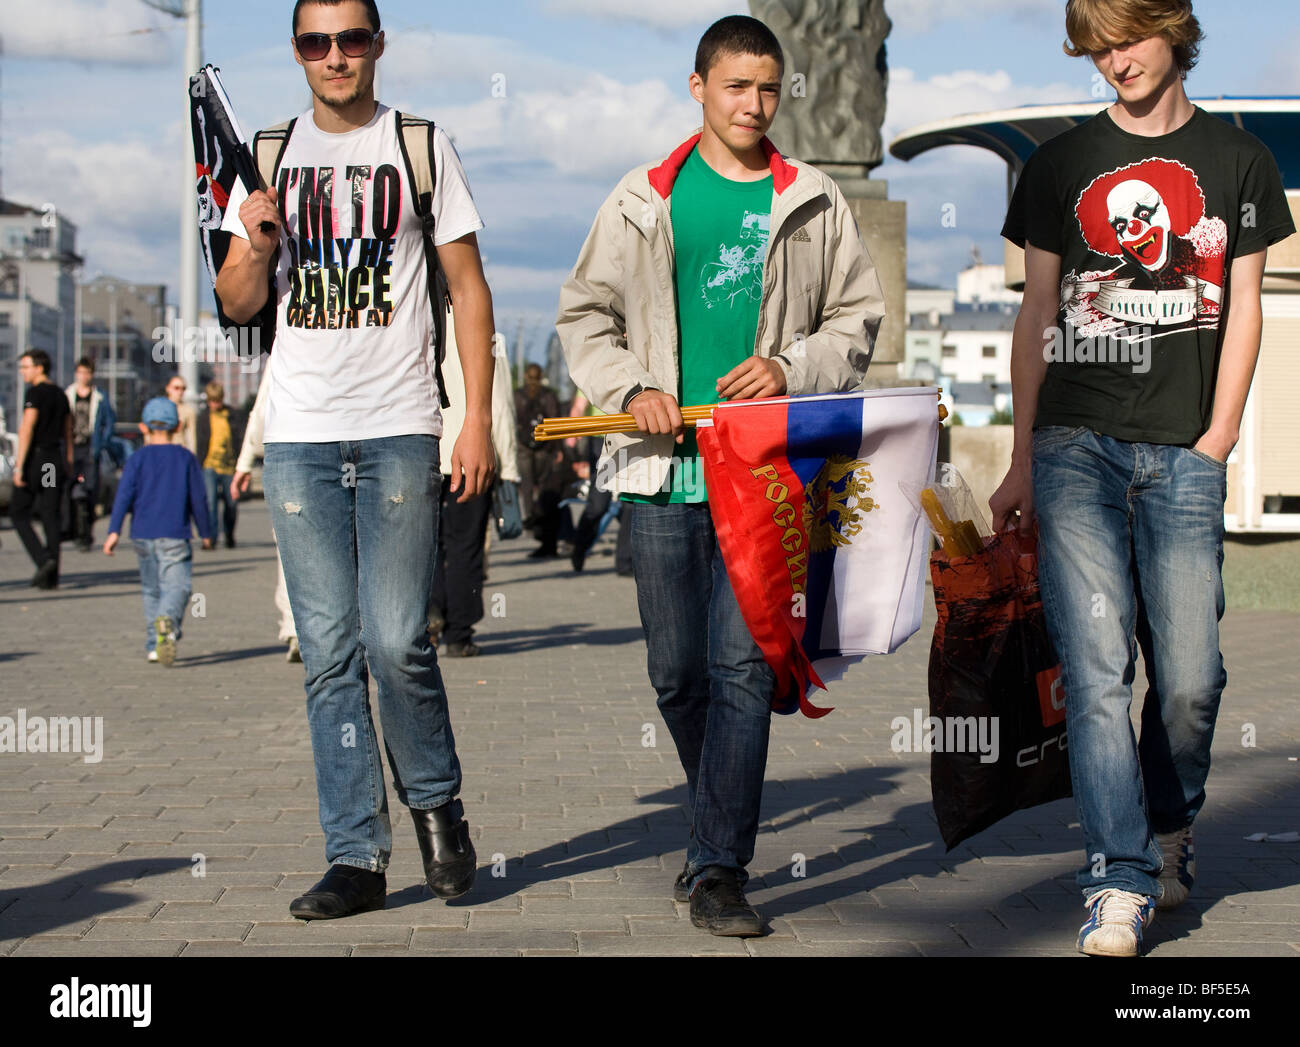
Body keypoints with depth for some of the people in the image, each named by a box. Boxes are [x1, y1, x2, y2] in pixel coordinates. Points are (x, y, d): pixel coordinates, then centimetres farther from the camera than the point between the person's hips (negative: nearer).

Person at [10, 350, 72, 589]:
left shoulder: (35, 393, -11)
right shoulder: (60, 395, 14)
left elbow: (27, 429, -17)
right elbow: (68, 432, 17)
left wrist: (19, 465, -19)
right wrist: (68, 464, 21)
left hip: (35, 457, -7)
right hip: (56, 458, 7)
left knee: (19, 513, 4)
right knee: (51, 517, 5)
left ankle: (43, 560, -13)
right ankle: (51, 576, 3)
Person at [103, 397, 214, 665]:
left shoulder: (138, 459, 5)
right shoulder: (186, 458, 4)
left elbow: (124, 495, -4)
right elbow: (198, 499, 6)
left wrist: (114, 531, -6)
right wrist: (206, 532, 15)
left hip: (143, 535, 2)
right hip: (175, 535, -2)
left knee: (150, 590, 15)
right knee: (177, 585, -10)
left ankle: (153, 645, 16)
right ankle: (167, 620, -41)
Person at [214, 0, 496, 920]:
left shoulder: (421, 149, 6)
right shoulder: (269, 158, 13)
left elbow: (468, 287, 4)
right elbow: (238, 306, 14)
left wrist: (478, 418, -4)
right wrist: (256, 247, -8)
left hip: (399, 429, -3)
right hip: (300, 433, 3)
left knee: (396, 642, -9)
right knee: (329, 654, 1)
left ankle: (436, 801, 16)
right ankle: (358, 855, 6)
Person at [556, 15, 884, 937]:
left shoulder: (814, 203, 9)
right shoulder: (643, 201, 9)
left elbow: (858, 318, 11)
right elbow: (585, 316, 12)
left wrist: (791, 367, -7)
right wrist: (629, 390, -6)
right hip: (666, 471, 2)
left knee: (743, 663, -10)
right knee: (677, 671, 7)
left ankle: (719, 869, -5)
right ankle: (724, 829, 31)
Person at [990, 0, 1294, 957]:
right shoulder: (1061, 166, 13)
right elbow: (1037, 315, 13)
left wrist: (1217, 439, -1)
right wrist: (1021, 460, 7)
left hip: (1184, 455, 0)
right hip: (1075, 445, 0)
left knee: (1190, 676, -1)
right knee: (1096, 668, -10)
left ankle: (1171, 825, 26)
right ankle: (1121, 883, -7)